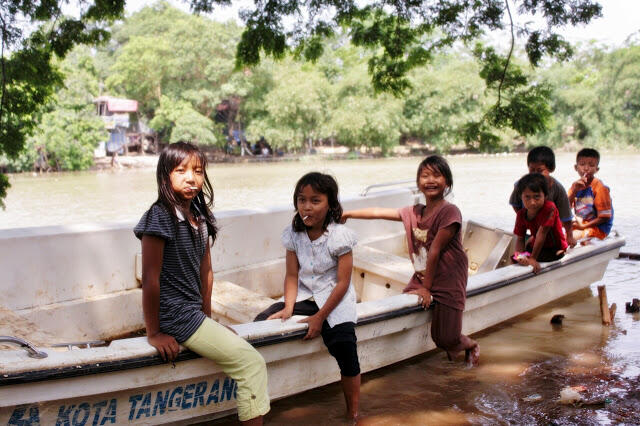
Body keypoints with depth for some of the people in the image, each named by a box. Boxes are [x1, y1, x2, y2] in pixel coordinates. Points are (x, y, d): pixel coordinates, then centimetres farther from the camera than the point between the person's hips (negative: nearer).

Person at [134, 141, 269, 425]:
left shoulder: (201, 217, 7)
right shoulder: (160, 217, -17)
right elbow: (150, 278, -17)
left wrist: (208, 317, 12)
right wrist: (154, 333, -15)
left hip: (193, 314, 8)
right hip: (175, 316, -8)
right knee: (251, 363, -7)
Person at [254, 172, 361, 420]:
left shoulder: (339, 236, -14)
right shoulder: (293, 234, -1)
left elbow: (343, 282, -14)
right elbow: (292, 276, 1)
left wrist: (320, 317, -18)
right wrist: (288, 308, -16)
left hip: (334, 298, -5)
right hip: (305, 296, 5)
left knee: (342, 341, -27)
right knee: (262, 321, -11)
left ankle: (353, 412, -8)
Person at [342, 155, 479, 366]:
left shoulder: (449, 212, -16)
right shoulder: (414, 212, 4)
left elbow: (434, 250, -16)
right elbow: (379, 212, 13)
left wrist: (427, 288, -15)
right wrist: (347, 213, 17)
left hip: (448, 283, -6)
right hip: (421, 279, 6)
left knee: (445, 340, -5)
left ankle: (471, 345, 32)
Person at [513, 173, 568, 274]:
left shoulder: (549, 208, -30)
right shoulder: (521, 214, -10)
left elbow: (542, 232, -30)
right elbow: (520, 239, -9)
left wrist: (533, 258, -29)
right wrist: (520, 255, -31)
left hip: (555, 250, -6)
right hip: (536, 245, 6)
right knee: (514, 258, -3)